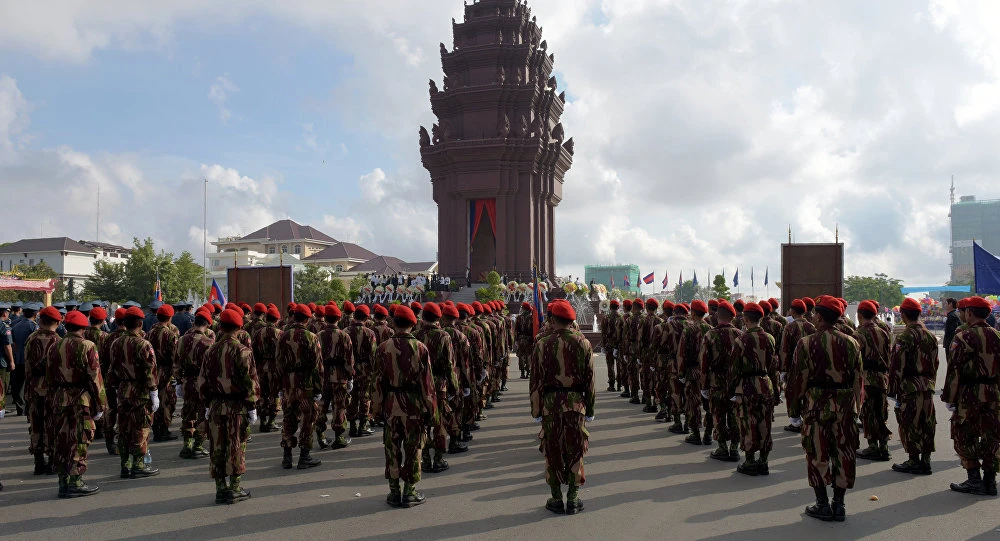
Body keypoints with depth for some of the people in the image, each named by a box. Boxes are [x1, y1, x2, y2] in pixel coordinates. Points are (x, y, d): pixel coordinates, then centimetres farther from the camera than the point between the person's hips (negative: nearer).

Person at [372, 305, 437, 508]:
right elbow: (427, 382, -5)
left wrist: (377, 408, 7)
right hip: (414, 406, -1)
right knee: (413, 449, 9)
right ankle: (410, 493, 16)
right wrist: (430, 410, 3)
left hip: (391, 405, 1)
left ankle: (394, 493, 18)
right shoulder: (420, 348, -7)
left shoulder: (384, 348, -4)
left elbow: (377, 381, -2)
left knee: (392, 449, 11)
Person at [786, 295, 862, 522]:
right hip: (845, 405, 4)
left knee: (817, 454, 6)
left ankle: (823, 505, 11)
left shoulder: (806, 343, -9)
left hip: (816, 404, -3)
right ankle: (839, 505, 17)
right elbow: (858, 379, 7)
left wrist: (794, 408, 2)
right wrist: (854, 406, 16)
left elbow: (799, 379, -7)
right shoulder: (851, 343, 2)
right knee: (843, 453, 10)